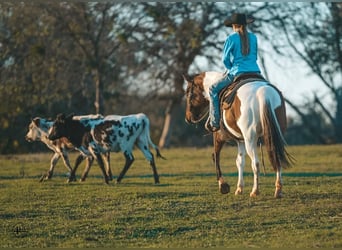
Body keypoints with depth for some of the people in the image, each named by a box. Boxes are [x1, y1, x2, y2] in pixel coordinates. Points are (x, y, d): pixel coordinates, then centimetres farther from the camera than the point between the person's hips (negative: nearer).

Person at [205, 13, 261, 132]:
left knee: (213, 89, 10)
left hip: (237, 73, -5)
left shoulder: (231, 38, -4)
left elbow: (225, 59, 0)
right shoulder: (253, 37, 11)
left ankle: (214, 122, 2)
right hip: (255, 72, 5)